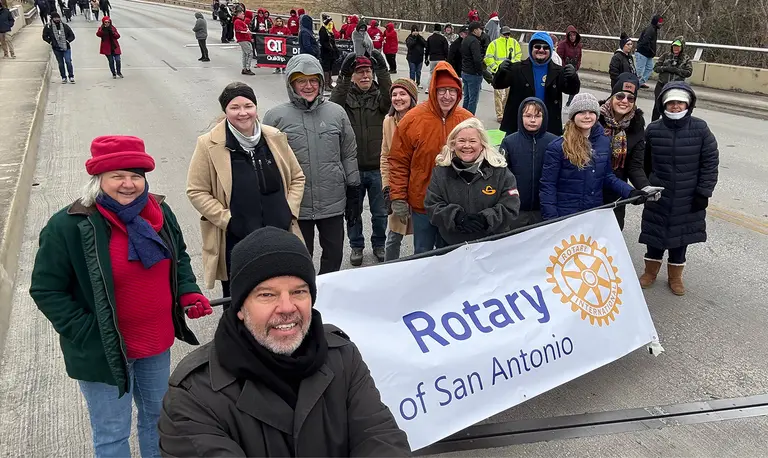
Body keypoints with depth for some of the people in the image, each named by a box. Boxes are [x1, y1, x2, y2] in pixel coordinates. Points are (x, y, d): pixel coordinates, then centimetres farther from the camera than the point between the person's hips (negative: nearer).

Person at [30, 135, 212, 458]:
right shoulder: (68, 226, -19)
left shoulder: (159, 212, -3)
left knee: (157, 417, 25)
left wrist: (188, 292, -3)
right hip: (103, 351, -5)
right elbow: (46, 290, -14)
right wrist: (88, 333, -19)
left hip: (157, 345, 5)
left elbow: (179, 256, 14)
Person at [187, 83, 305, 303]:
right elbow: (196, 191, -6)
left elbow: (297, 177, 12)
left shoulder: (274, 138, 2)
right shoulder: (209, 145, -9)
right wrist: (226, 219, -13)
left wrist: (290, 211, 0)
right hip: (235, 242, -3)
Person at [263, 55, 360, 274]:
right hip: (295, 206, -2)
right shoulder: (275, 117, -4)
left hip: (333, 203, 2)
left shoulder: (337, 113, 3)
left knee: (334, 256, 13)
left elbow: (349, 155, 9)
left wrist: (353, 195, 9)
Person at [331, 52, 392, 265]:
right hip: (352, 167, 0)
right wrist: (344, 76, -35)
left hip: (377, 167, 1)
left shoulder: (379, 95, 2)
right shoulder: (346, 95, -1)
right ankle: (356, 246, 32)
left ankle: (379, 244, 34)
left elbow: (389, 100, -22)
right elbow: (334, 105, -23)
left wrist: (383, 71, -34)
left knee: (380, 212, 13)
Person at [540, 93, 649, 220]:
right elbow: (547, 186, -10)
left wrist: (630, 192, -2)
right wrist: (551, 221, -16)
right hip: (564, 216, -4)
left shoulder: (604, 142, 4)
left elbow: (607, 176, 13)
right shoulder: (557, 147, -11)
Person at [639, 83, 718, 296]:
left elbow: (710, 162, -5)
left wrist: (703, 192, -7)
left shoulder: (700, 129, -10)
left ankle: (675, 276, 31)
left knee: (681, 235, 12)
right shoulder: (653, 130, -6)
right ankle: (651, 271, 32)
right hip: (658, 195, 1)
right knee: (655, 232, 11)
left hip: (688, 198, 0)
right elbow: (645, 163, 5)